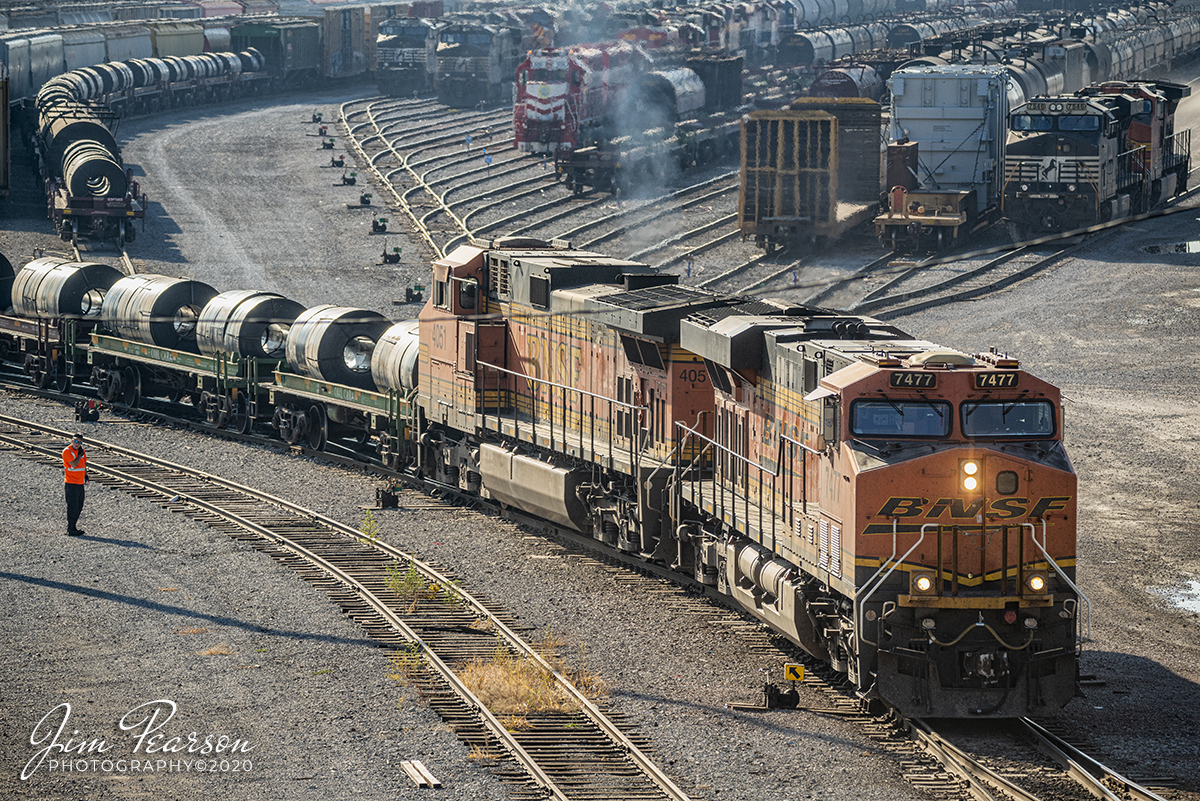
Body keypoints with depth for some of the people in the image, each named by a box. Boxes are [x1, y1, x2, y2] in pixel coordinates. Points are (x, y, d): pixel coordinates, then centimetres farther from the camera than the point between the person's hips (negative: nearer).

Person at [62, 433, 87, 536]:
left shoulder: (81, 450, 11)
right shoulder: (67, 451, -13)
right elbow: (74, 464, -22)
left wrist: (86, 475, 13)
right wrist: (80, 454, -14)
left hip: (80, 483, 8)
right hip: (71, 483, -8)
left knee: (79, 506, 12)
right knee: (72, 506, -8)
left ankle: (73, 527, 21)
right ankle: (70, 530, -5)